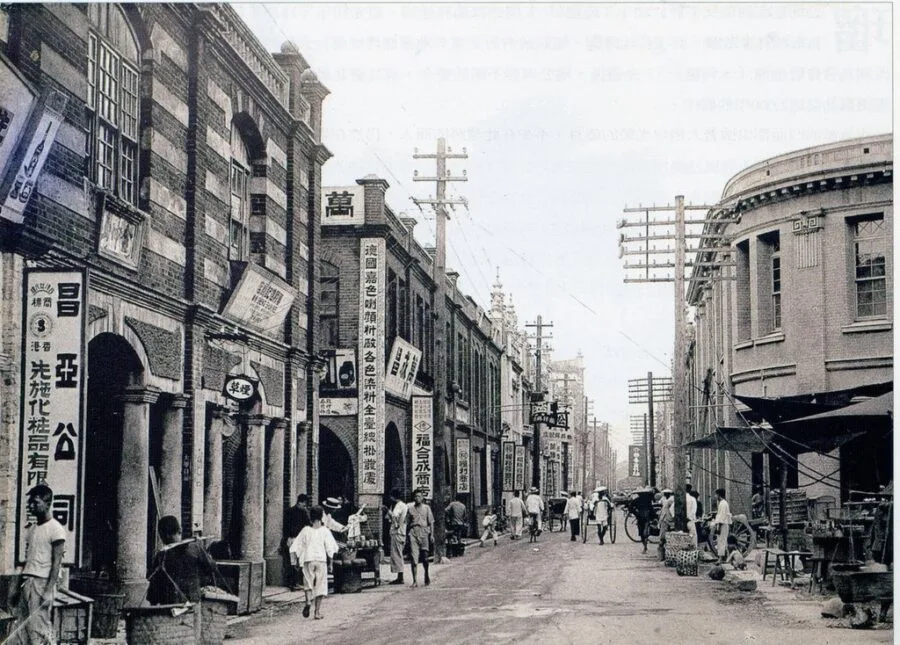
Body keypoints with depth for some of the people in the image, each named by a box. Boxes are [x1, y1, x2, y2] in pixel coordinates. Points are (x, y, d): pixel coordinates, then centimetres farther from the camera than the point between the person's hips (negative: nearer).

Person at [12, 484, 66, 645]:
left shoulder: (55, 529, -7)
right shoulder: (30, 528, 16)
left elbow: (56, 563, -11)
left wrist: (49, 591, -19)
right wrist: (18, 589, 17)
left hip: (42, 583, -8)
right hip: (27, 582, 8)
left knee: (39, 630, -11)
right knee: (23, 630, 3)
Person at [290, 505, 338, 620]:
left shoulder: (306, 530, 4)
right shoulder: (325, 531, 1)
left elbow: (297, 548, 4)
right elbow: (330, 549, -2)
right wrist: (330, 564, 5)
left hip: (308, 560, 1)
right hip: (321, 559, -1)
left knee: (308, 583, 10)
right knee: (320, 586, 5)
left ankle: (307, 601, -19)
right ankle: (318, 612, 3)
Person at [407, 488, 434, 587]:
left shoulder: (426, 508, 8)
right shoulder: (410, 508, 10)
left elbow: (431, 522, 7)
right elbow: (407, 522, 12)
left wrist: (431, 534, 0)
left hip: (424, 532, -1)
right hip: (413, 532, 1)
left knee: (425, 556, 2)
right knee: (413, 557, -7)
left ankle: (426, 576, 27)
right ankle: (415, 580, -7)